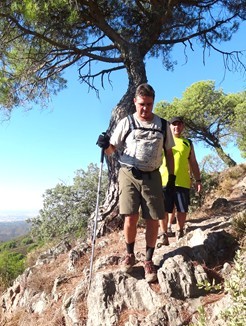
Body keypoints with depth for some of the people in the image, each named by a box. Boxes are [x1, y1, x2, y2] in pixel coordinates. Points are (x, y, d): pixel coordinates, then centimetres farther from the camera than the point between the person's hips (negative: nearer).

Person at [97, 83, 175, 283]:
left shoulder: (163, 125, 9)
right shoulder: (126, 123, 3)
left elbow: (169, 153, 15)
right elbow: (111, 150, 3)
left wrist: (172, 177, 10)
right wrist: (105, 145, -20)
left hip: (152, 176, 2)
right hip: (129, 174, -2)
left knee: (153, 220, 2)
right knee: (131, 218, -7)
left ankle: (148, 261, 20)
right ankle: (130, 255, 19)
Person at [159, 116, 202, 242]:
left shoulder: (188, 143, 16)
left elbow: (193, 163, 18)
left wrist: (198, 180, 11)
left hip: (183, 182, 2)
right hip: (164, 181, -2)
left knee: (183, 209, 6)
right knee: (164, 209, 1)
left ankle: (179, 232, 24)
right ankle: (164, 234, 15)